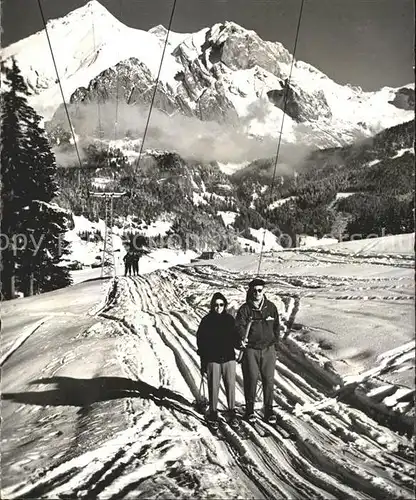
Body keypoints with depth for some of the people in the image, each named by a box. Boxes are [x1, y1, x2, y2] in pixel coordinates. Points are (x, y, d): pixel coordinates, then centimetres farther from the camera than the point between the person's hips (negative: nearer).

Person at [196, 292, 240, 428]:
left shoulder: (229, 319, 7)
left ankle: (232, 413, 15)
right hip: (213, 359, -2)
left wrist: (240, 345, -6)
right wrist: (203, 363, 0)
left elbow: (235, 338, 16)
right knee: (213, 387, 2)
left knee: (230, 386, 3)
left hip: (229, 358, 2)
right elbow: (201, 341, 1)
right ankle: (213, 413, 15)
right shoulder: (207, 320, 0)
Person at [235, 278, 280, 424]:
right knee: (251, 379, 0)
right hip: (250, 349, -2)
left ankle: (269, 410, 15)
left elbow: (276, 327, 15)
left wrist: (275, 343, 10)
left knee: (269, 379, 4)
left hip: (268, 349, 2)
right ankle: (250, 409, 15)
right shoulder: (245, 309, -3)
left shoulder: (271, 307, 7)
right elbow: (239, 325, -16)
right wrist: (242, 338, -35)